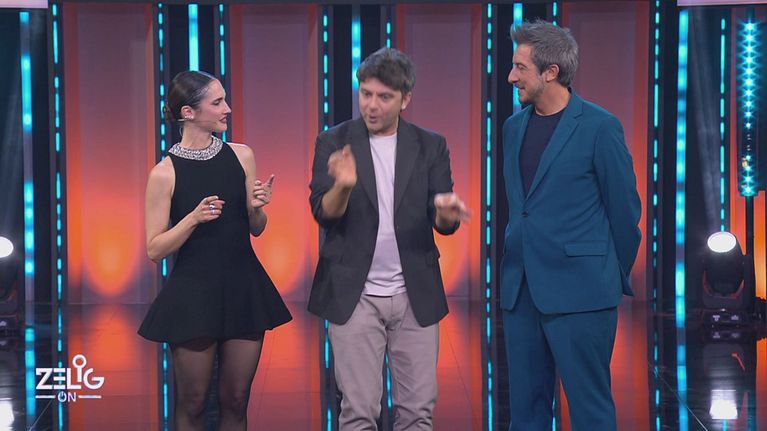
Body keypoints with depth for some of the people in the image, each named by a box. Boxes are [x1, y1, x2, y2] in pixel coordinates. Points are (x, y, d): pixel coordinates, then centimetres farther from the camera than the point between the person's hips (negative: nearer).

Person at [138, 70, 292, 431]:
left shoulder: (241, 156, 3)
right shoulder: (165, 173, -8)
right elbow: (155, 249, -6)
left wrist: (256, 207, -10)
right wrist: (194, 218, -20)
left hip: (244, 289, 4)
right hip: (193, 293, -3)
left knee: (235, 401, 9)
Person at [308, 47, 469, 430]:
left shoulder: (430, 146, 3)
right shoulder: (334, 142, -1)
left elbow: (443, 224, -1)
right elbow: (323, 214, -8)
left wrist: (446, 212, -26)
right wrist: (343, 186, -31)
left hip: (415, 296, 2)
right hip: (356, 295, -2)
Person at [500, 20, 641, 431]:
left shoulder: (599, 126, -8)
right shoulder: (514, 127, 11)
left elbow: (625, 208, -2)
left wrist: (615, 277, 6)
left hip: (579, 289, -6)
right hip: (520, 289, 6)